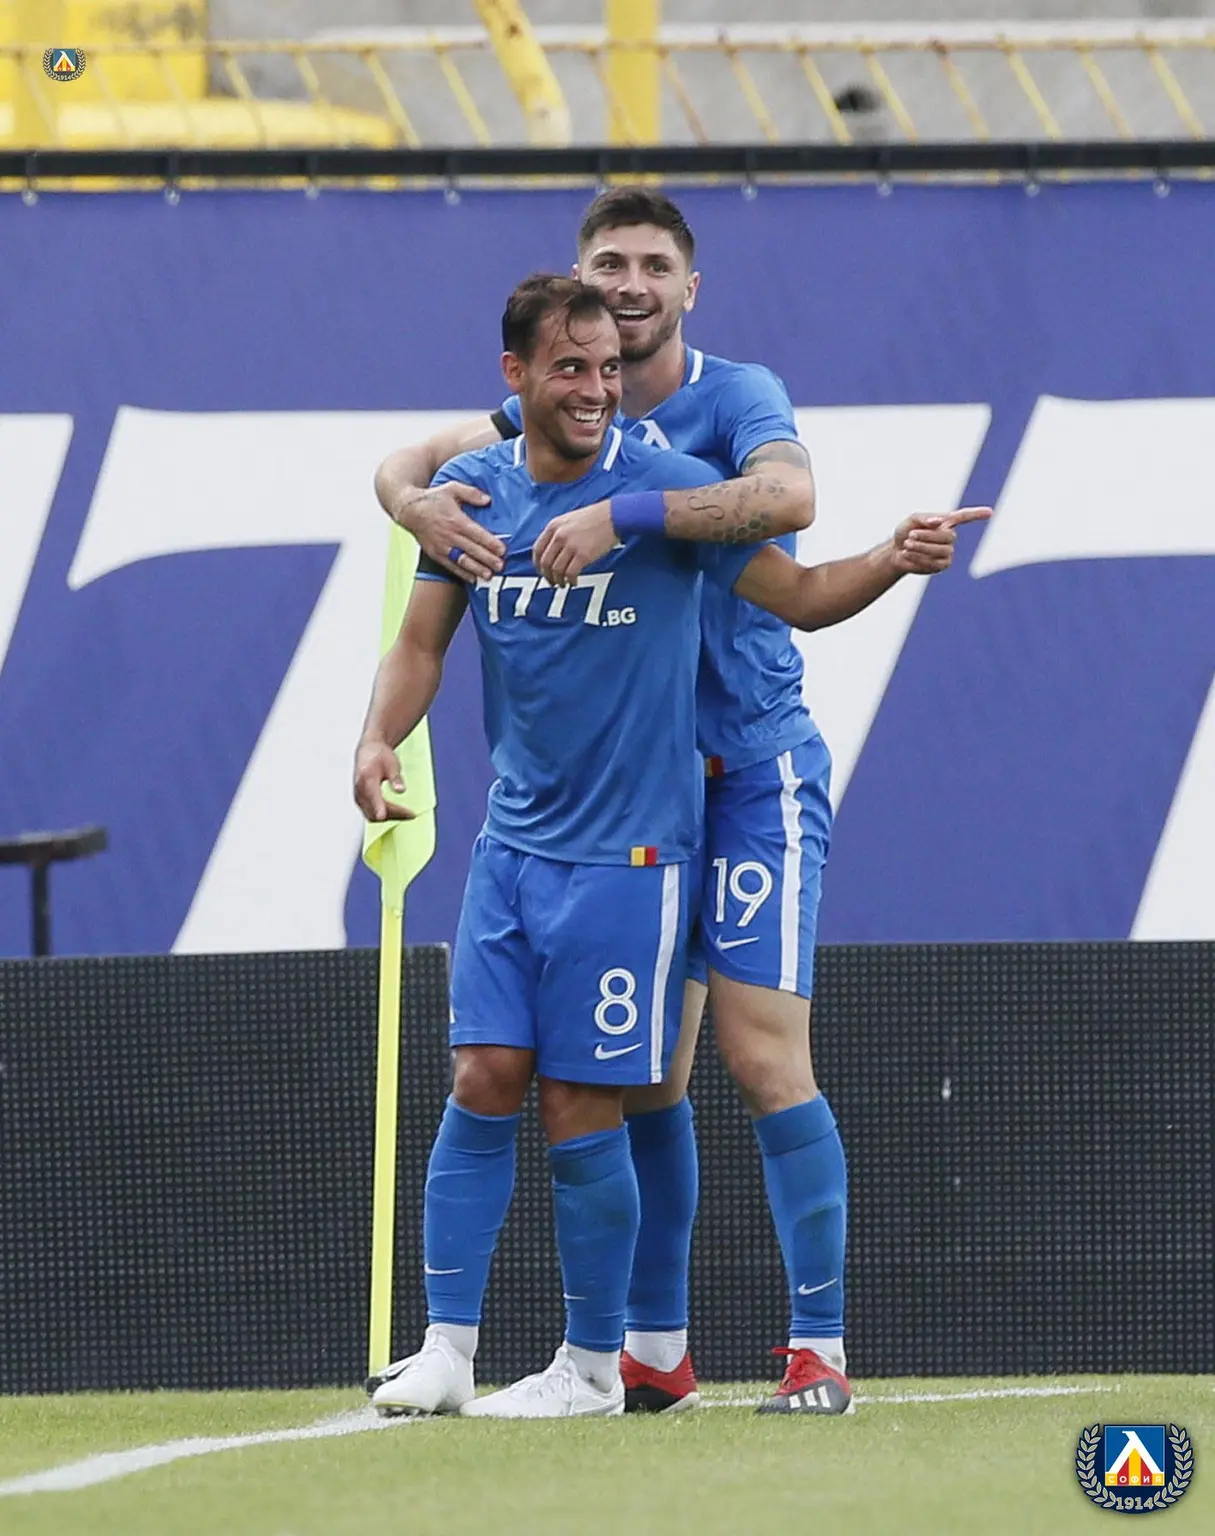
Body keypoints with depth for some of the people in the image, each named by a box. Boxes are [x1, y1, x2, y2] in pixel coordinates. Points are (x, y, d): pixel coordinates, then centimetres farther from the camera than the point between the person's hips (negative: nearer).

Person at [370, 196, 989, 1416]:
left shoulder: (738, 398, -9)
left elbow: (787, 495, -31)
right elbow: (413, 459, 6)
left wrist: (624, 514, -38)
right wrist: (416, 498, -18)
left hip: (753, 769, -6)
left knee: (762, 1054, -12)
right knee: (643, 1074, 6)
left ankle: (820, 1348, -9)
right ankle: (654, 1352, 13)